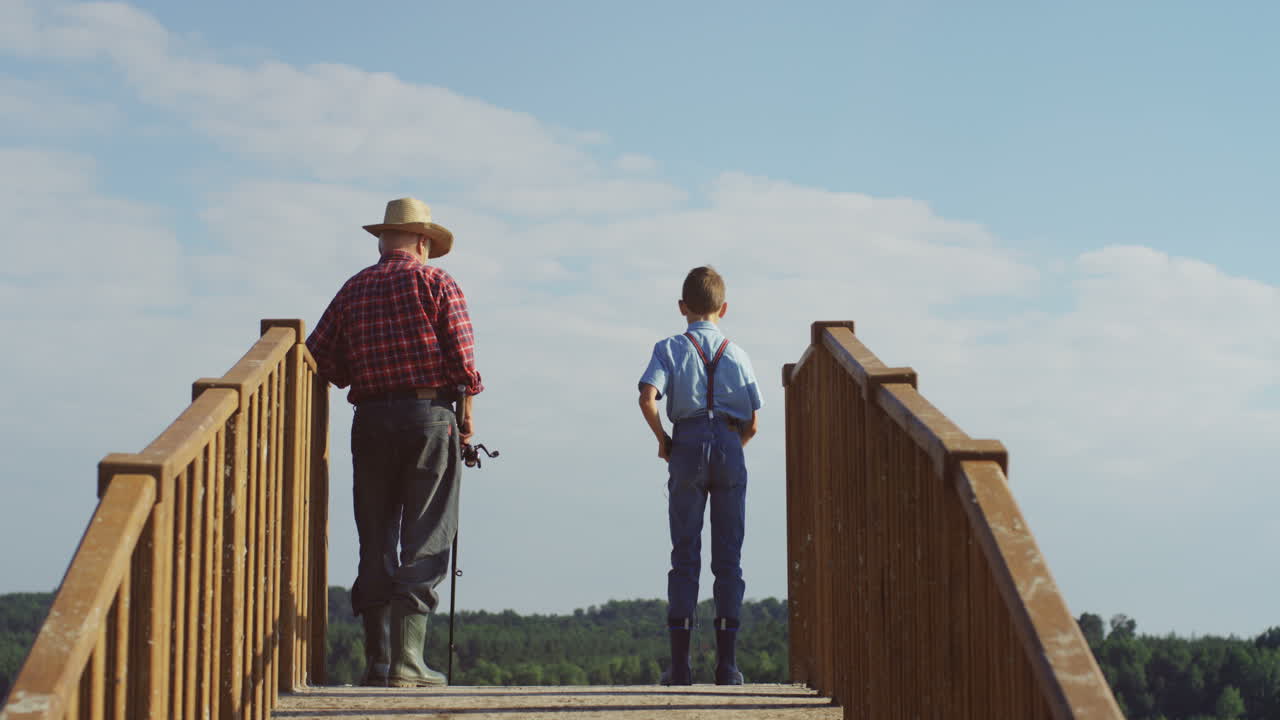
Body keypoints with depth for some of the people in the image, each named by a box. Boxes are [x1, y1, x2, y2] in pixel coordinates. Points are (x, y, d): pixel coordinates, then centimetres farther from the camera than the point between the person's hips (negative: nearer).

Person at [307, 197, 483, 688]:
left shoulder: (353, 289, 11)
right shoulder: (437, 283, 0)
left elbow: (318, 358, 4)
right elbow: (462, 357, -8)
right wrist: (466, 409, 6)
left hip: (371, 420, 4)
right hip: (430, 415, -3)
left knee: (375, 543, 9)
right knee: (424, 541, -2)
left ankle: (377, 662, 9)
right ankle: (406, 660, -10)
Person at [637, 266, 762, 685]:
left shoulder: (670, 349, 7)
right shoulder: (737, 355, 13)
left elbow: (647, 396, -11)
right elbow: (753, 423, 6)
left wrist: (662, 440, 2)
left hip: (687, 444, -1)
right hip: (730, 446, 1)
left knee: (684, 555, 3)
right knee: (728, 556, 4)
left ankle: (680, 662, 0)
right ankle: (727, 662, 1)